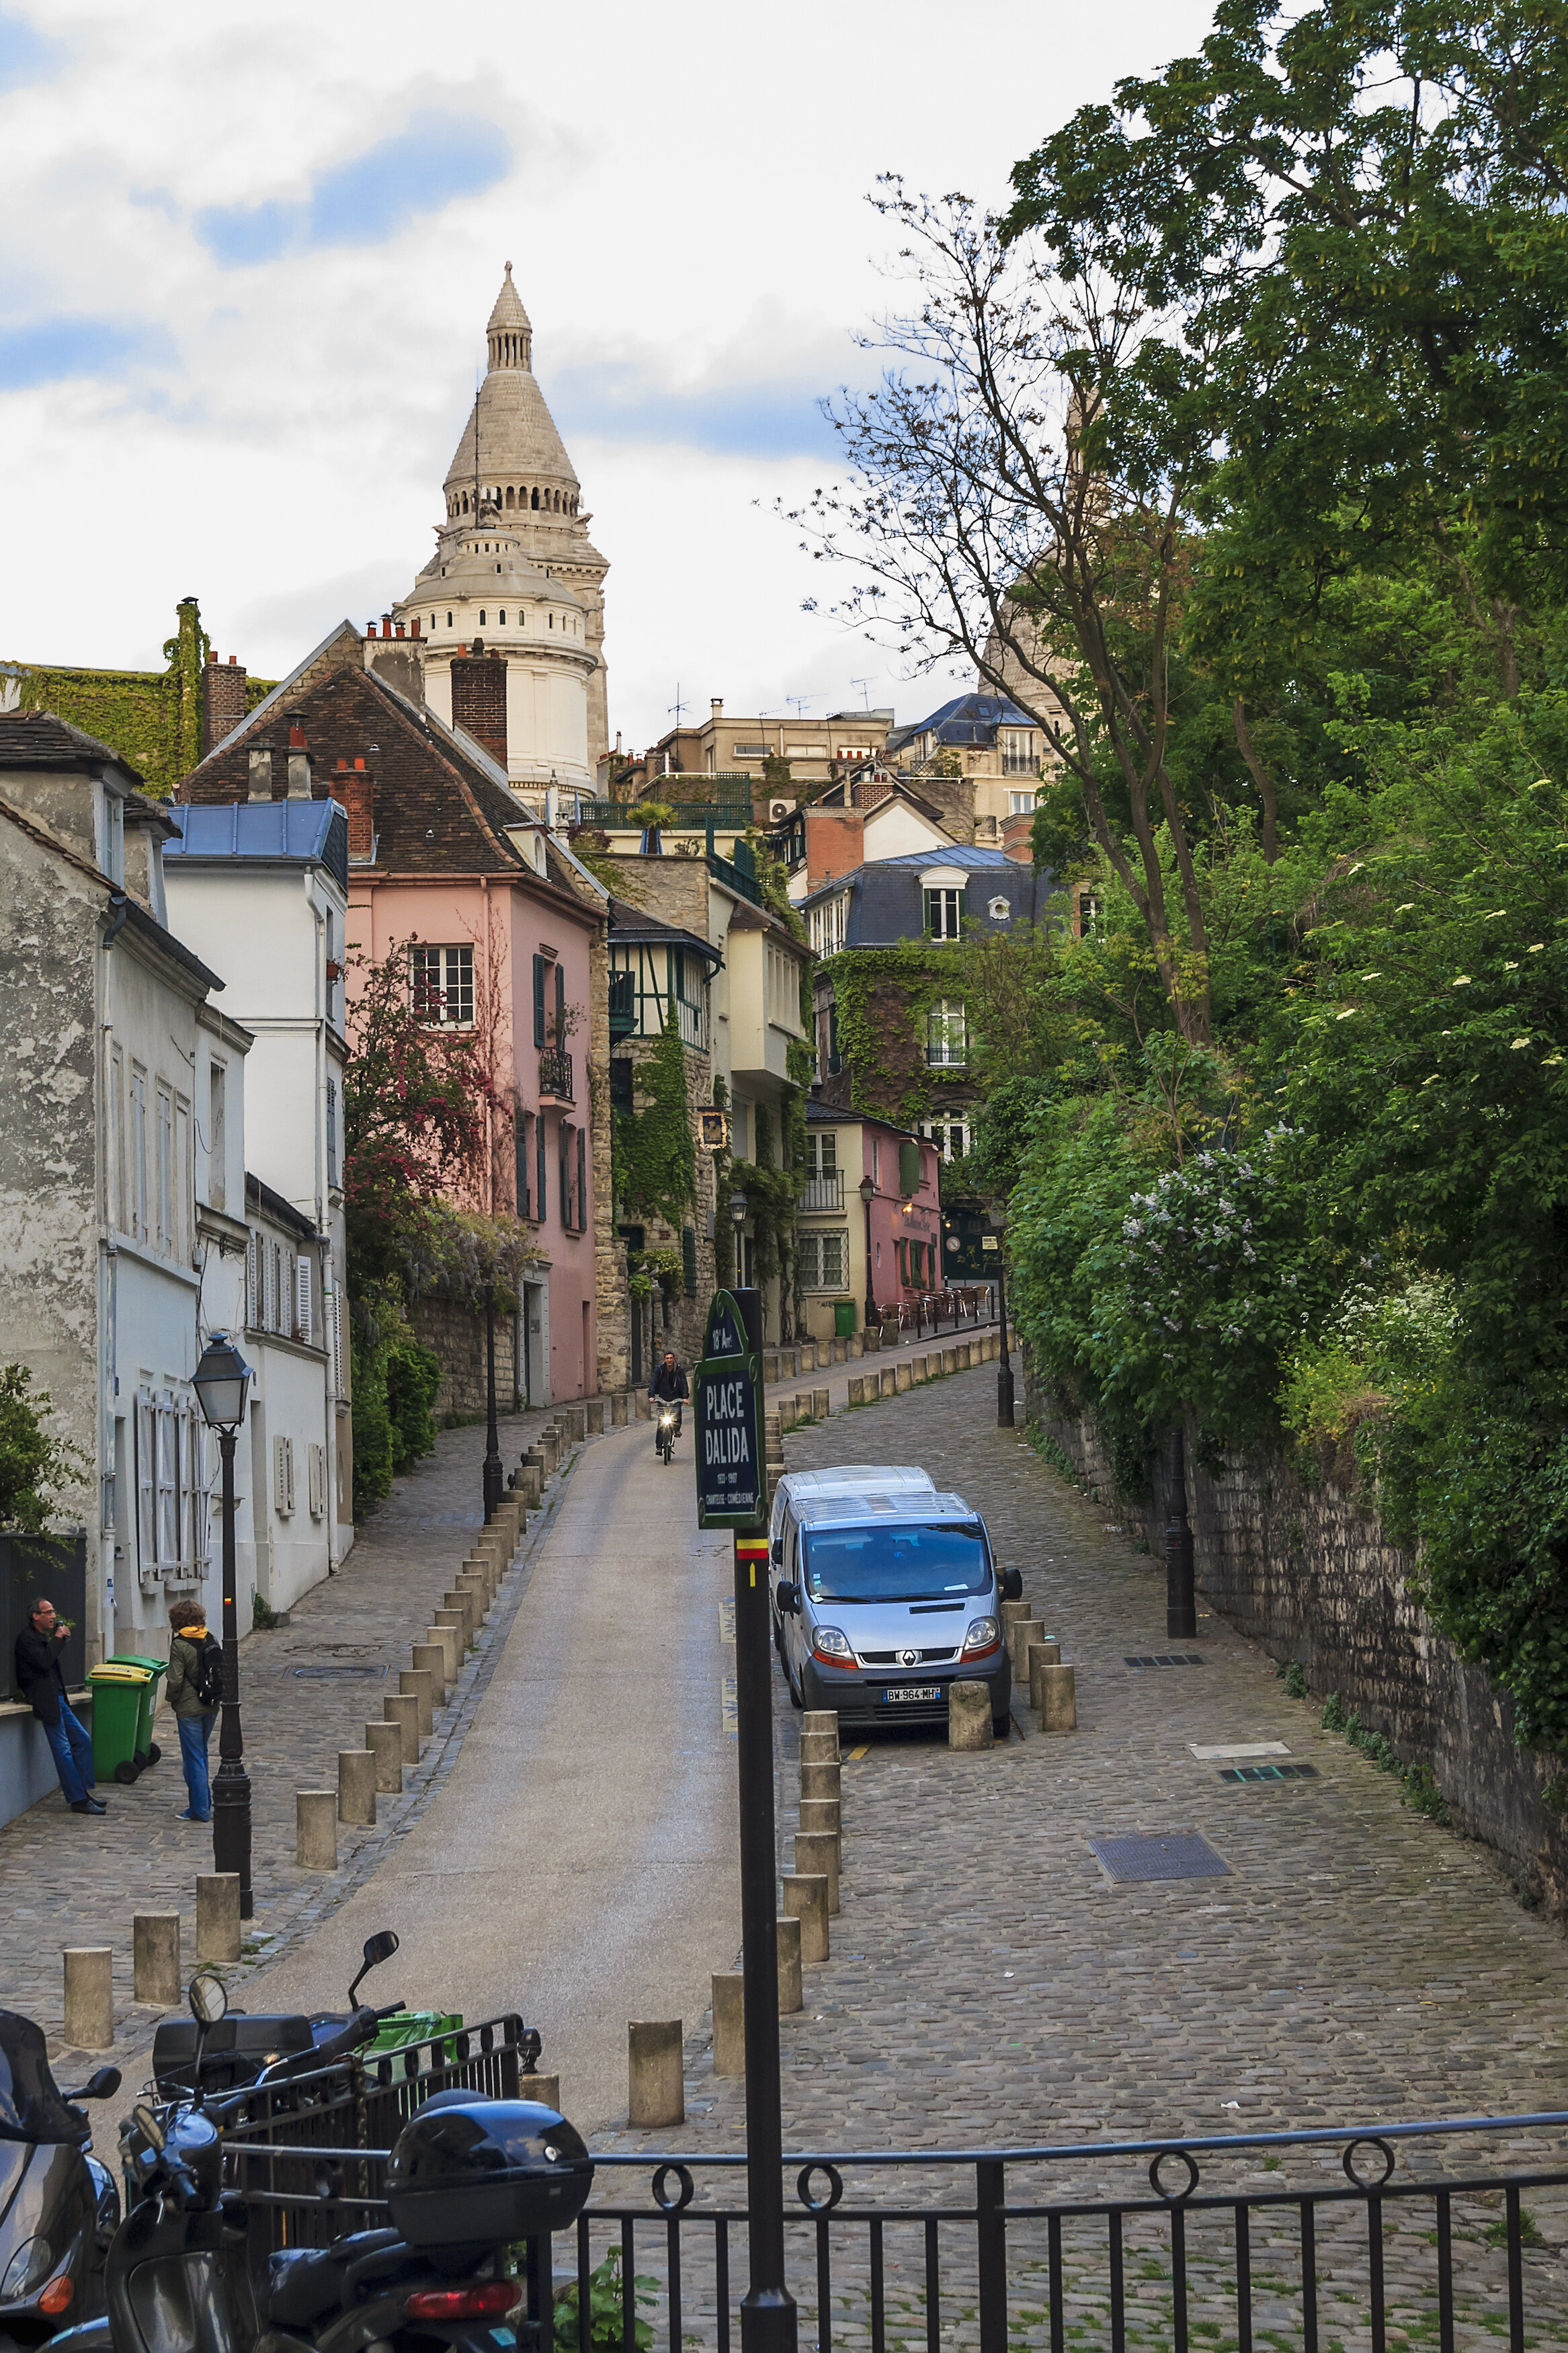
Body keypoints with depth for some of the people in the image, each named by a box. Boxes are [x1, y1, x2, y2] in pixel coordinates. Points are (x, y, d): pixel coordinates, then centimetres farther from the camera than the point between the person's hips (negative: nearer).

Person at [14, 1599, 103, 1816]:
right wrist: (58, 1639, -15)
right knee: (63, 1749, -9)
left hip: (58, 1698, 10)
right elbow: (44, 1662, -24)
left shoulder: (42, 1636, 17)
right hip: (46, 1700, -10)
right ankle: (78, 1800, -8)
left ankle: (84, 1791, 16)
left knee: (82, 1739, 11)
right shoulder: (27, 1638, -12)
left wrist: (62, 1639, 10)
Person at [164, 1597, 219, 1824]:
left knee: (194, 1759, 0)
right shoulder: (210, 1640, 2)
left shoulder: (180, 1645, -15)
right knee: (200, 1754, 20)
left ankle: (200, 1809, 2)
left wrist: (171, 1698, 2)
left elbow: (175, 1680, -16)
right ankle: (204, 1804, 26)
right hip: (211, 1706, 6)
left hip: (189, 1708, -6)